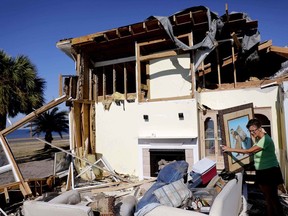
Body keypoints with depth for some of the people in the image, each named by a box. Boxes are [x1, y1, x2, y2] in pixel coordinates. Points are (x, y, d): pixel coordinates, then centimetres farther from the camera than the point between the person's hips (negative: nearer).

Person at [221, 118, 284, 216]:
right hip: (261, 172, 9)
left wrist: (230, 149, -20)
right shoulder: (258, 139, 7)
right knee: (267, 198, 14)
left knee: (273, 197, 0)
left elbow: (248, 151, -23)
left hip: (270, 172, -9)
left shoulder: (265, 140, -22)